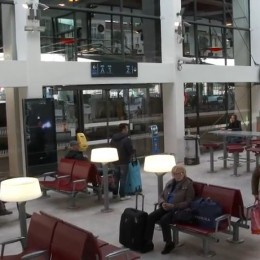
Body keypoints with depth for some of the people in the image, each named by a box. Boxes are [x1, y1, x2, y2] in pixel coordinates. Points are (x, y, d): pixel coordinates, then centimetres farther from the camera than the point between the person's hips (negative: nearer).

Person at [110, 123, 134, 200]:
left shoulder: (113, 138, 6)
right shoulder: (126, 139, -18)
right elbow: (131, 150, -16)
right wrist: (129, 156, 4)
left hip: (115, 161, 7)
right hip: (124, 161, -7)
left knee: (116, 177, 16)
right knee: (123, 178, -1)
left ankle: (115, 193, 23)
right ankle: (122, 195, 1)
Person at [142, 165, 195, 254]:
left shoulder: (188, 184, -5)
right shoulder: (170, 183, 15)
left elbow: (188, 202, -11)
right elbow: (161, 196, 18)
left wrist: (173, 206, -20)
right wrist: (162, 203, -7)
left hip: (178, 210, -6)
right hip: (165, 208, 6)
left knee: (163, 220, -31)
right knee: (150, 217, -17)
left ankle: (169, 243, -11)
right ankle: (148, 242, -10)